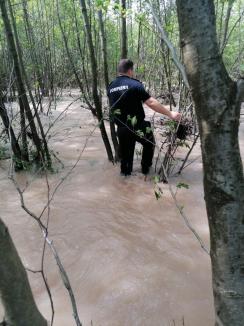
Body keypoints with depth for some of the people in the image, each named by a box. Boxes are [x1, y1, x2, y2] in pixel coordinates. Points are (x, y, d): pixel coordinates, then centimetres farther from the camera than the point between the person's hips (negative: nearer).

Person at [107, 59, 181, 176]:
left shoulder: (111, 87, 4)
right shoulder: (134, 84, -13)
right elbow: (151, 103, -18)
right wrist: (170, 114, -12)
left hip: (121, 128, 5)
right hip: (137, 126, -4)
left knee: (125, 153, 20)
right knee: (149, 144, 24)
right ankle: (145, 168, 32)